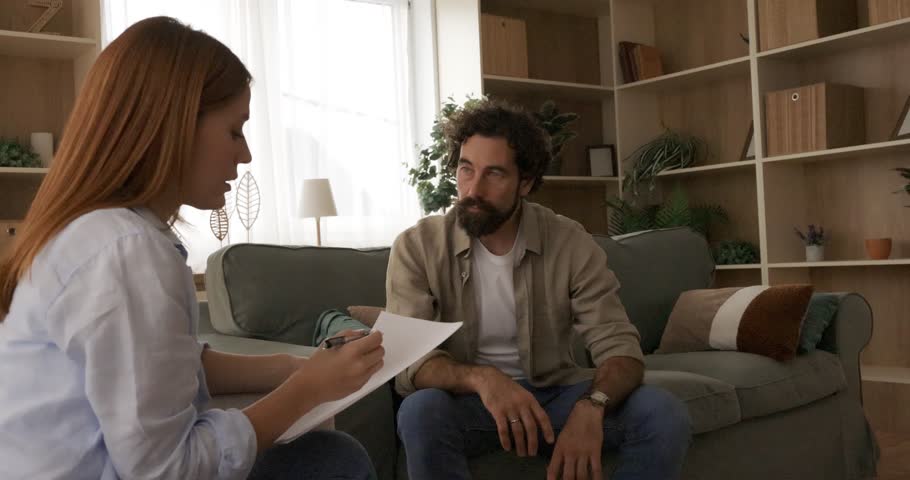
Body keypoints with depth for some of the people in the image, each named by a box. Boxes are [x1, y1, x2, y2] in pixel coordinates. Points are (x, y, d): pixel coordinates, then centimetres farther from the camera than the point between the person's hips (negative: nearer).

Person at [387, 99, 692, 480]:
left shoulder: (570, 243, -9)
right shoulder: (417, 247, -11)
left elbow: (619, 346, -13)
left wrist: (591, 405, -36)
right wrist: (481, 378, -40)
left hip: (555, 394, 1)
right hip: (466, 401, -1)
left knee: (665, 415, -22)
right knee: (421, 411, -35)